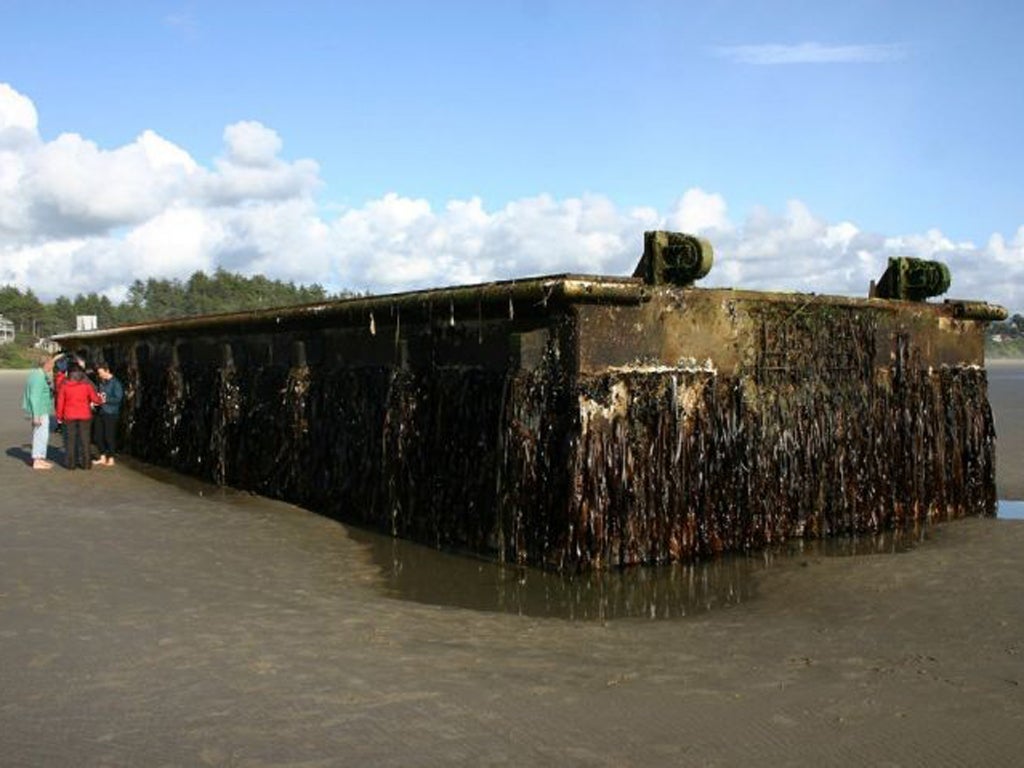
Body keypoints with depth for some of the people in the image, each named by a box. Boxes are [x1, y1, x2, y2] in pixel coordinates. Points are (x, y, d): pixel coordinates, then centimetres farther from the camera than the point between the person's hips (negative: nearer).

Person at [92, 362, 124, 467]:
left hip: (110, 413, -7)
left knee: (109, 436, -1)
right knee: (99, 436, 9)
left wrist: (106, 400, -22)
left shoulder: (115, 383, -10)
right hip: (100, 412, 7)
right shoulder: (101, 382, 11)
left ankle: (110, 459, 10)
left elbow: (118, 398, -14)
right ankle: (102, 458, 22)